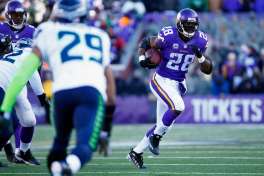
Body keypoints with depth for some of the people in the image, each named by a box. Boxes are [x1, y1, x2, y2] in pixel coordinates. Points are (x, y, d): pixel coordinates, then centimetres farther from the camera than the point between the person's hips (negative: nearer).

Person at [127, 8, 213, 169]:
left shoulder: (200, 40, -5)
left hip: (178, 84, 6)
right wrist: (142, 59, -20)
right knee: (177, 107, -30)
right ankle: (155, 136, -6)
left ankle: (136, 152, 22)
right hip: (161, 81, -6)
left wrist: (200, 56, -18)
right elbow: (145, 43, -3)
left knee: (164, 124, 8)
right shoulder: (168, 36, -18)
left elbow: (208, 70, 0)